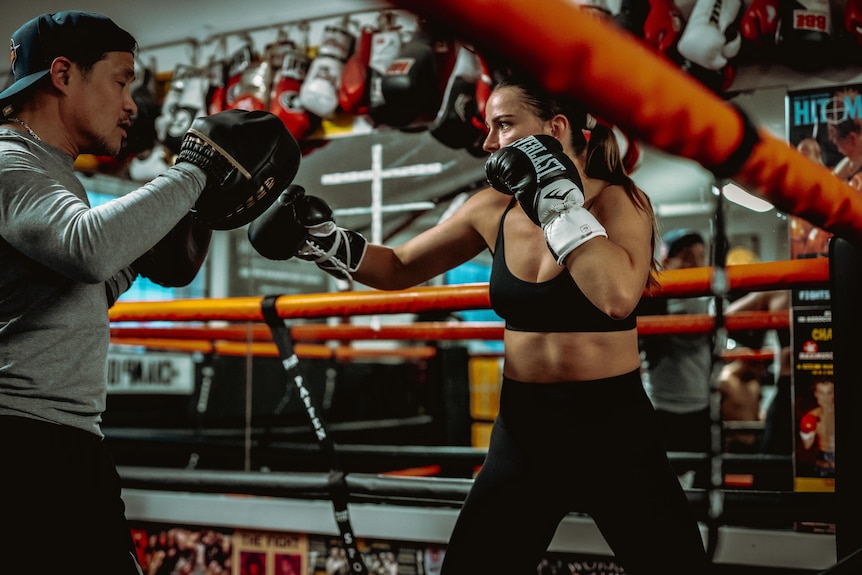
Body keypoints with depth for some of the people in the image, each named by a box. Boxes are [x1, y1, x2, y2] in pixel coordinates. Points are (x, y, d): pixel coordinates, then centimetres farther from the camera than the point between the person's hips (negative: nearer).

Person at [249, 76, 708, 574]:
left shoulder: (621, 201, -8)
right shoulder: (493, 211, 2)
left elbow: (619, 297, -27)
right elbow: (399, 269, 12)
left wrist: (557, 200, -21)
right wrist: (326, 241, -4)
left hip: (614, 430, -3)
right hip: (523, 431, 3)